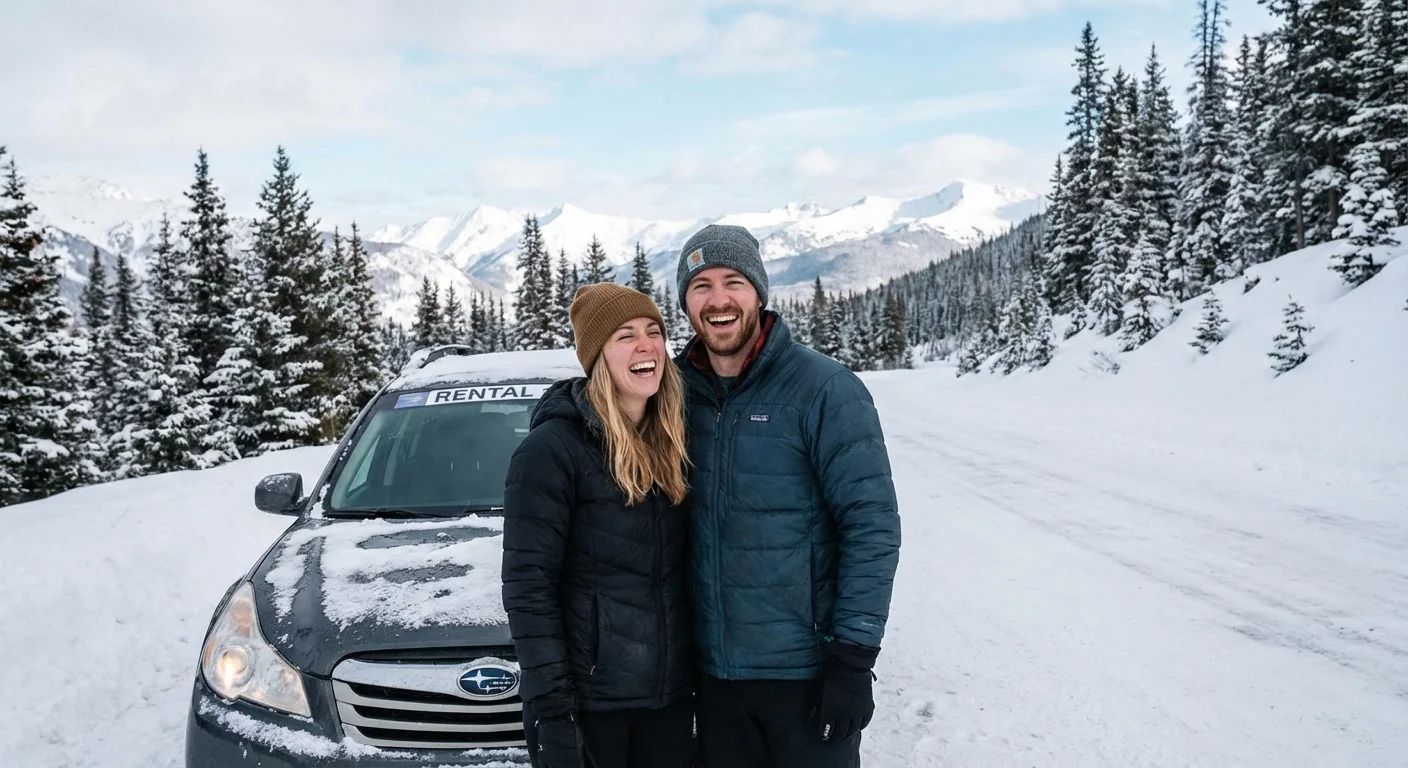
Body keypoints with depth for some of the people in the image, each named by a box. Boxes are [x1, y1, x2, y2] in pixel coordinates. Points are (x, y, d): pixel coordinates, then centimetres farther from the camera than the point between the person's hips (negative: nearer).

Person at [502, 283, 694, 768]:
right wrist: (550, 705, -19)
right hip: (588, 700, -6)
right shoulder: (552, 448, -13)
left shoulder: (670, 446, 7)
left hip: (670, 693, 6)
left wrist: (703, 674, 12)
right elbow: (528, 586, -15)